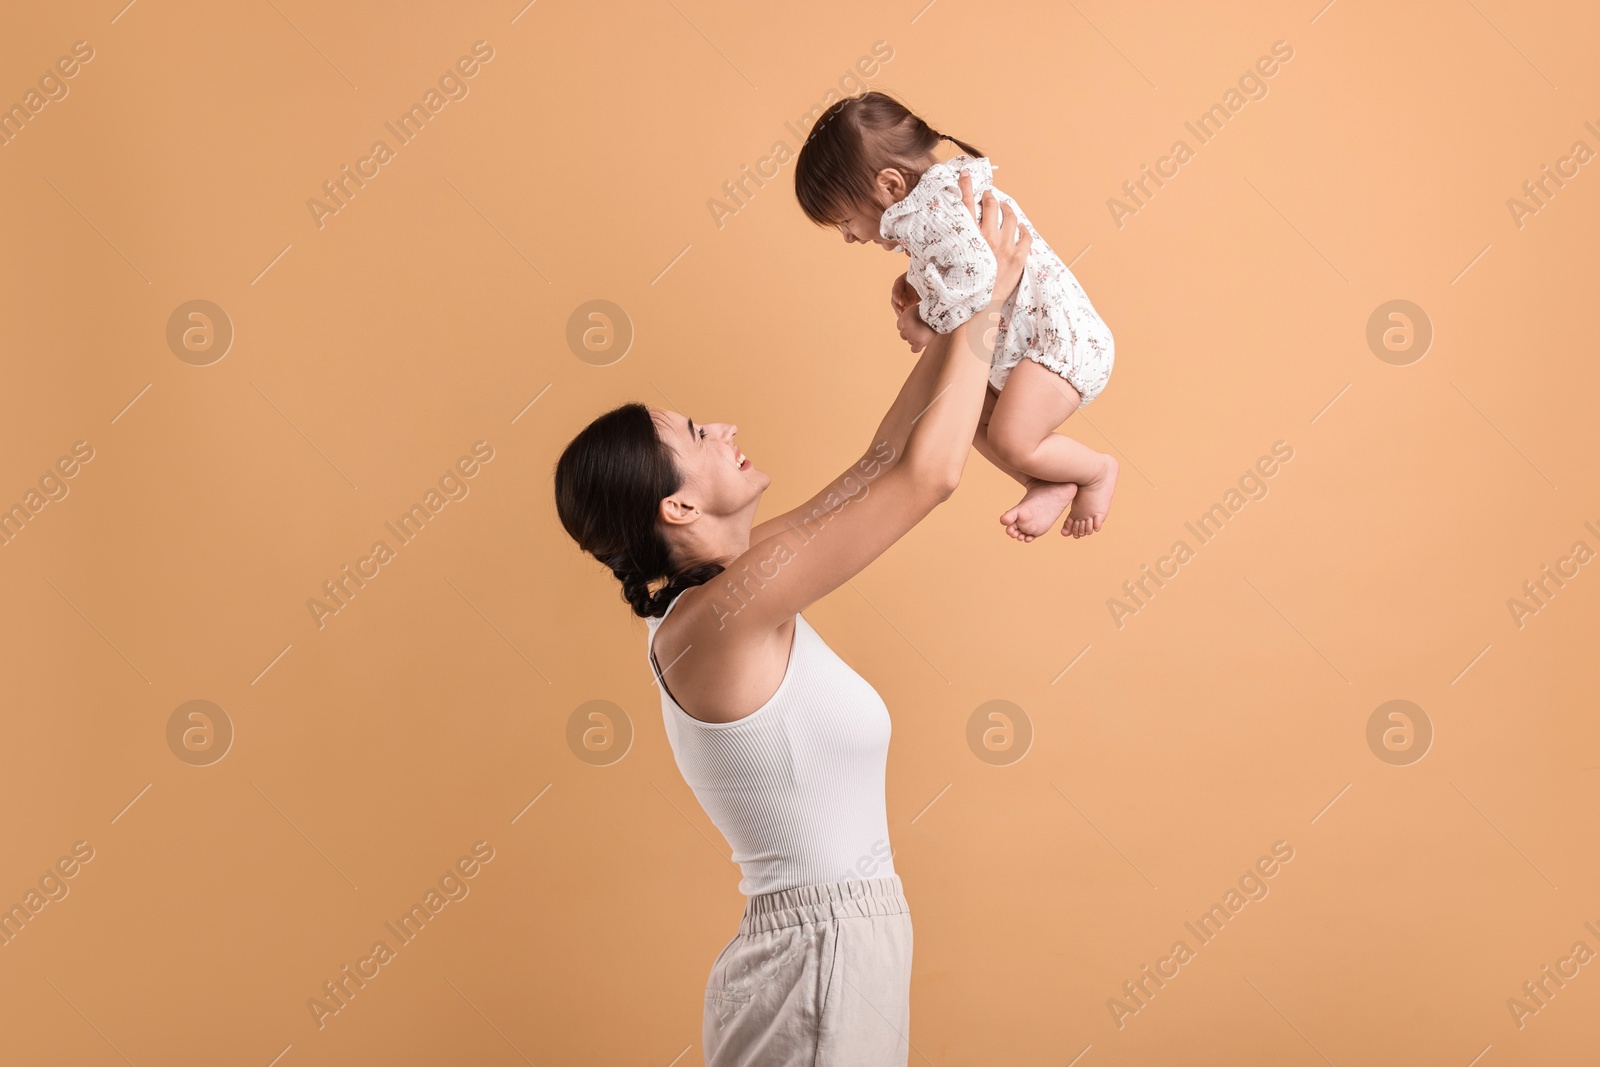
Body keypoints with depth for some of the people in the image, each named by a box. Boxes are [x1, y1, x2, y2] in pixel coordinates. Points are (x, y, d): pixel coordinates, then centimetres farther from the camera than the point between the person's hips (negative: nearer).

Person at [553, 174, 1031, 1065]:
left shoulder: (723, 585, 2)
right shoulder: (719, 614, -22)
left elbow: (883, 461, 10)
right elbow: (930, 473, -23)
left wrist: (957, 321, 8)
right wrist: (982, 304, -11)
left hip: (838, 947, 9)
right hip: (826, 958, -9)